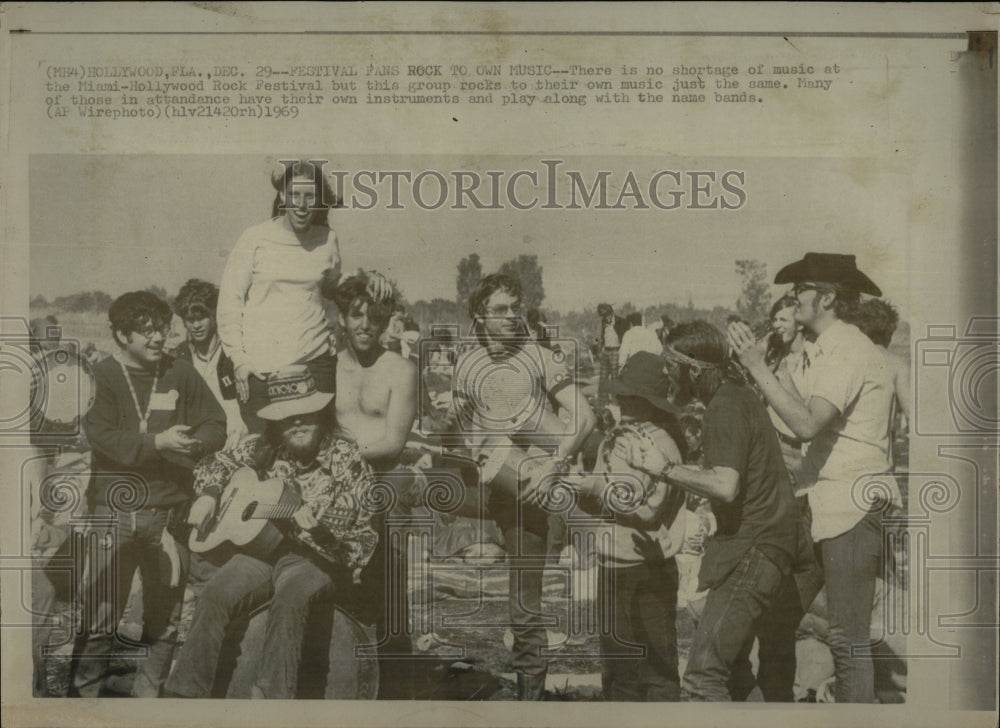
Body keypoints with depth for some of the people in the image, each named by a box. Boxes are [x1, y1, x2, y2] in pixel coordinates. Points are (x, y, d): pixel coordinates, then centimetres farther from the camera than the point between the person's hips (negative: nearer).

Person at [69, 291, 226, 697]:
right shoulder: (103, 377, -1)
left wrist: (192, 443, -13)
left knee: (165, 614, 11)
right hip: (114, 510, -3)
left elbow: (217, 426, 8)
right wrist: (157, 441, -20)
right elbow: (101, 436, -12)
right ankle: (84, 693, 14)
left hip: (169, 509, 3)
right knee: (100, 614, -1)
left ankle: (149, 691, 25)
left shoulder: (181, 375, 7)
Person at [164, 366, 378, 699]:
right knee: (216, 594, -22)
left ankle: (273, 693, -32)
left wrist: (318, 521, -33)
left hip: (316, 556, -4)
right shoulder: (262, 449, 8)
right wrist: (208, 495, 3)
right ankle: (185, 691, -16)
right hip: (261, 546, 4)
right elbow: (216, 464, 24)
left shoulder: (345, 457, -5)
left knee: (289, 600, -36)